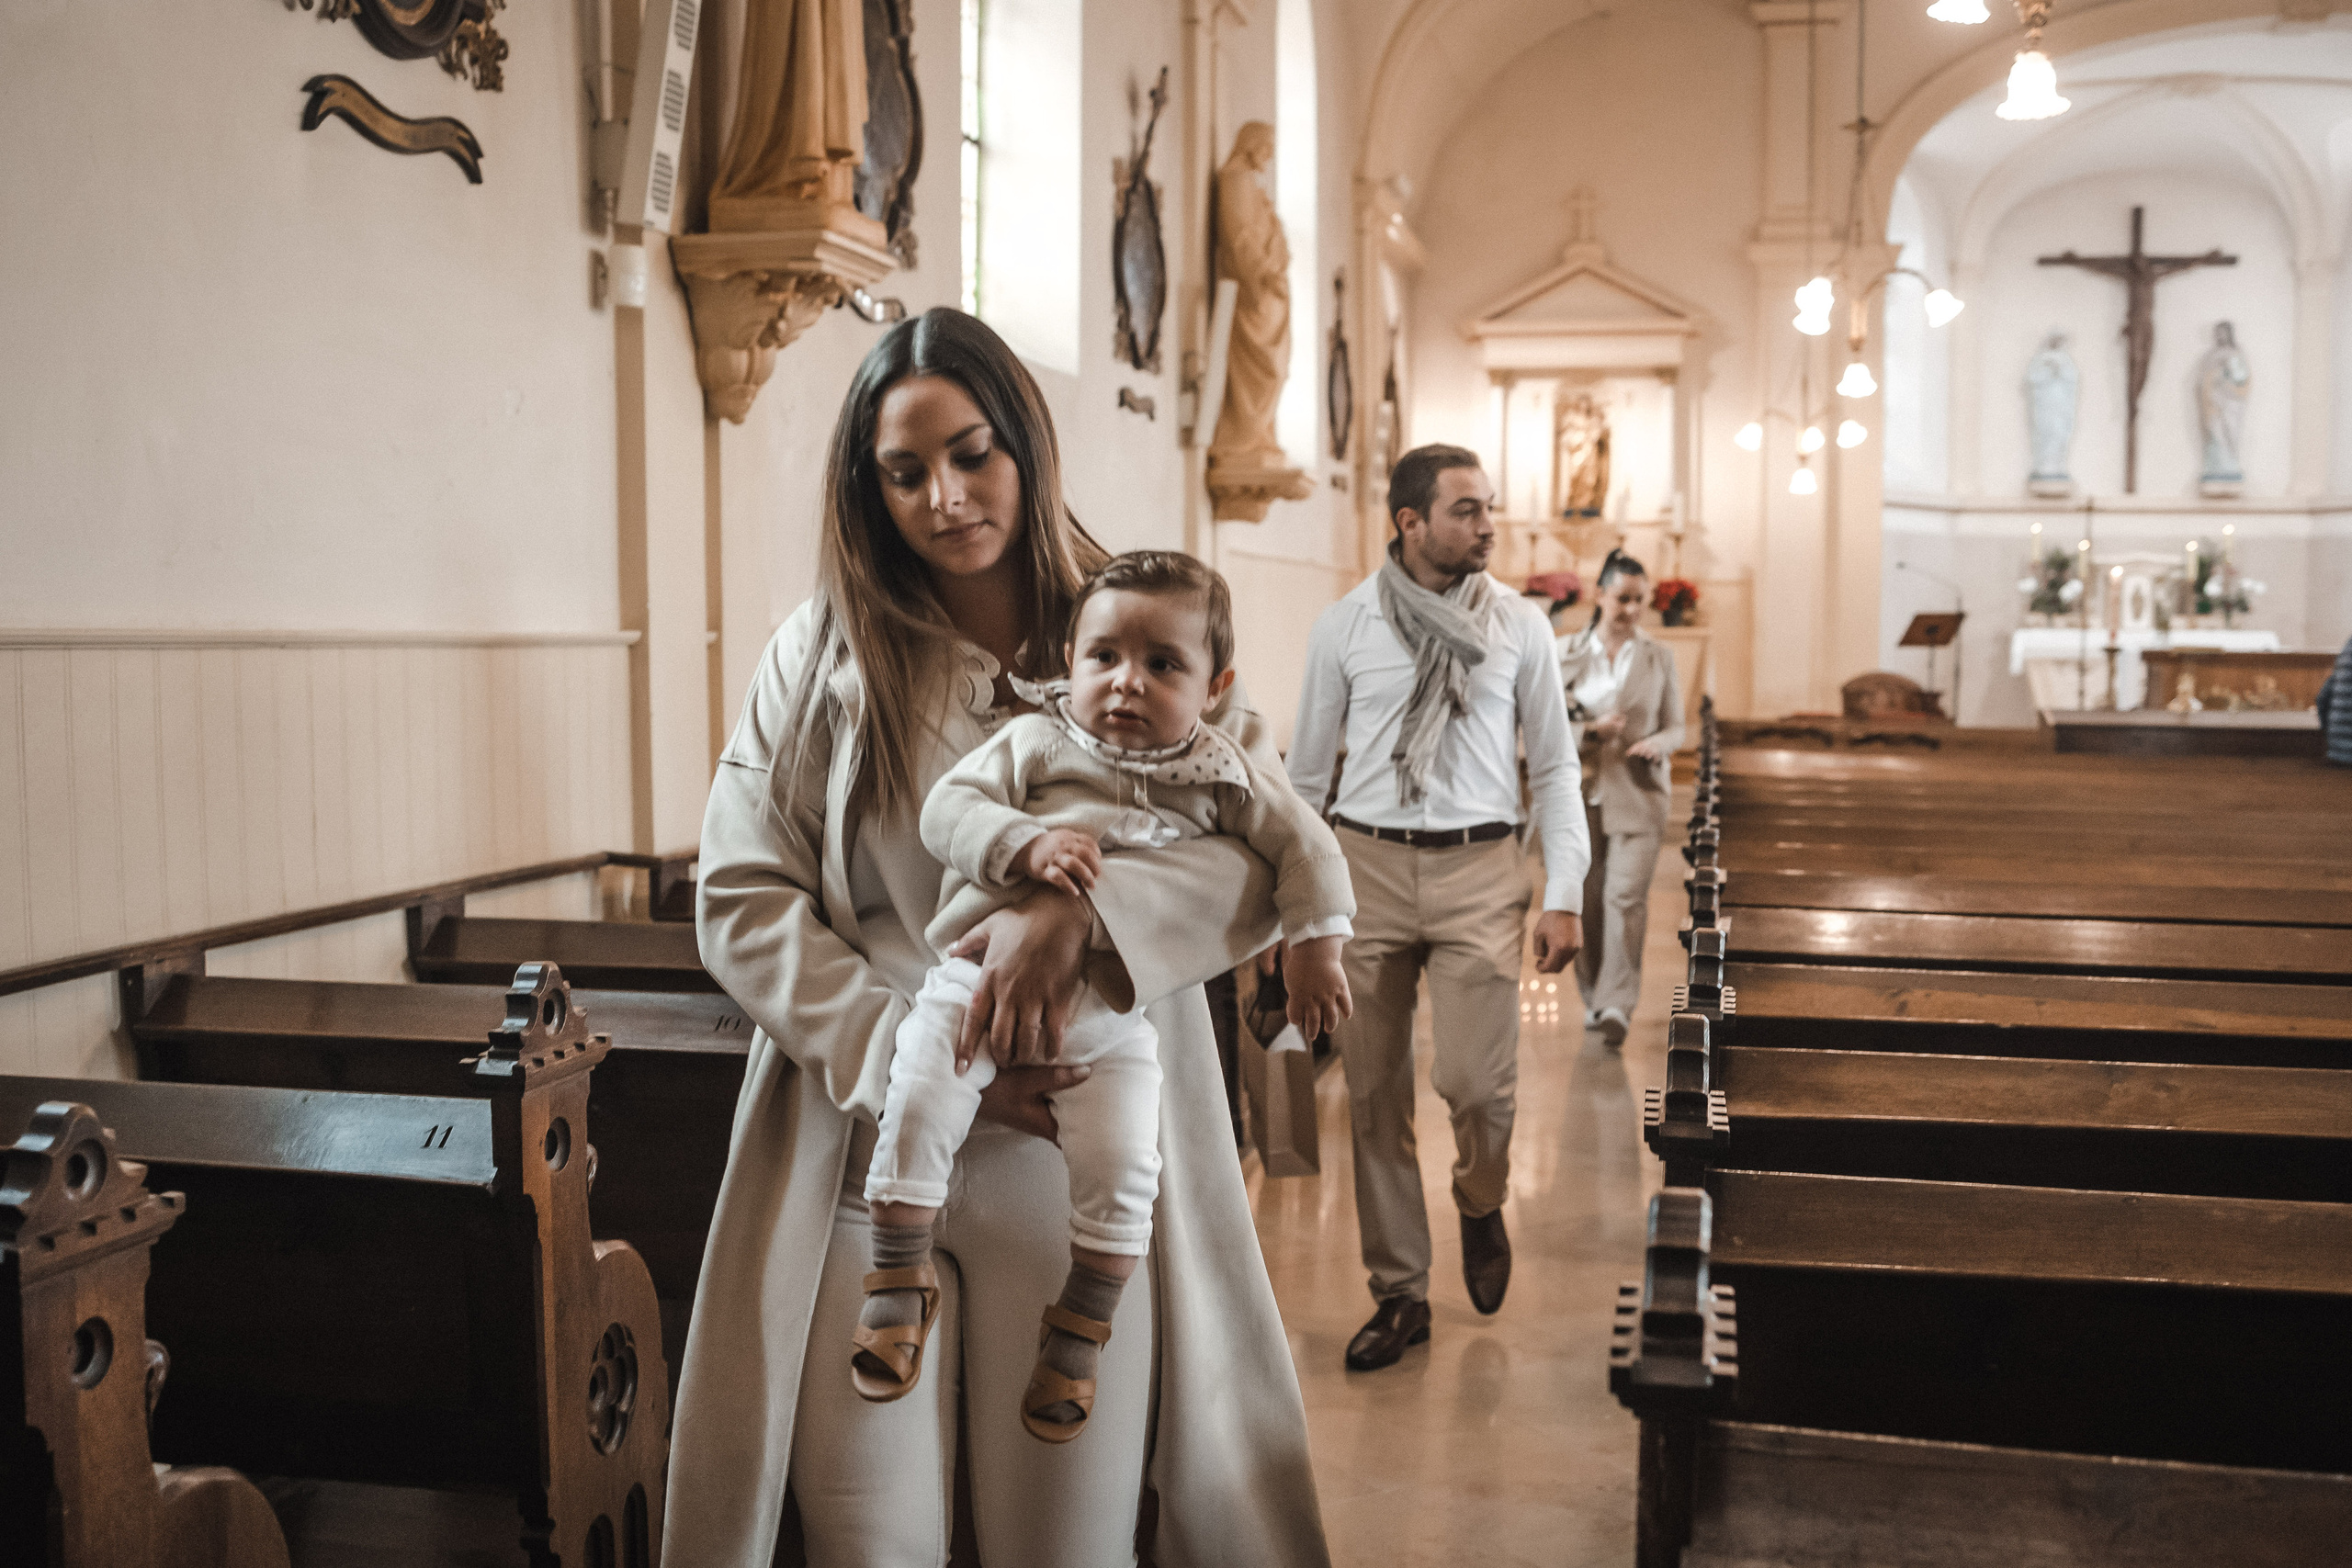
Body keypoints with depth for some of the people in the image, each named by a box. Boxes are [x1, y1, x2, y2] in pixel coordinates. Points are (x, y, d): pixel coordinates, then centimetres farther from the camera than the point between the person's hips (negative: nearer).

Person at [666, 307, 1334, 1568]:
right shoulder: (823, 652, 5)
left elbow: (1272, 849, -7)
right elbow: (740, 899, 1)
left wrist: (1084, 909, -25)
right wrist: (908, 1057, -12)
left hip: (1076, 1162, 0)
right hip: (863, 1152, 1)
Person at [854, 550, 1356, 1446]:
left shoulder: (1219, 776, 4)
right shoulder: (1035, 742, 1)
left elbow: (1304, 846, 7)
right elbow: (947, 808, -8)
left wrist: (1314, 948, -2)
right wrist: (1027, 843, -25)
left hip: (1113, 1011, 0)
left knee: (1121, 1168, -11)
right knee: (916, 1110, -16)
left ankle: (1078, 1336, 12)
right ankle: (898, 1282, 7)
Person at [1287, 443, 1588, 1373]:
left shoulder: (1519, 626, 4)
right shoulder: (1344, 626, 3)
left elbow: (1555, 766, 7)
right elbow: (1307, 771, 9)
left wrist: (1565, 896, 0)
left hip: (1479, 870, 0)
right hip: (1367, 862, 1)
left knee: (1479, 1083, -10)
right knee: (1374, 1095, 5)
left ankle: (1481, 1204, 26)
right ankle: (1399, 1292, 21)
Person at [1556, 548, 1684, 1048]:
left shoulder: (1659, 656, 5)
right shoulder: (1567, 652, 3)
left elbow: (1675, 727, 7)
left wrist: (1656, 744, -15)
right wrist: (1590, 732, -16)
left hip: (1639, 794, -1)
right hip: (1581, 793, 1)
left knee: (1626, 895, -14)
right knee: (1587, 900, 7)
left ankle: (1617, 1005, -14)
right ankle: (1593, 996, 24)